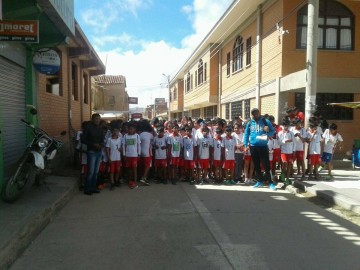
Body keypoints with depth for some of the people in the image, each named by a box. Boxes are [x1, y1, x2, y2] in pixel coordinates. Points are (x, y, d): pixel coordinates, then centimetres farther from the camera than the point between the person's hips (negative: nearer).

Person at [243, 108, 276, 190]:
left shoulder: (266, 121, -1)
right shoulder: (249, 123, 6)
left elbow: (272, 131, 2)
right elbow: (246, 134, 10)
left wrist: (267, 134, -19)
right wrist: (246, 145, 3)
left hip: (263, 146, -3)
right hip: (253, 147, 3)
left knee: (266, 165, -4)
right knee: (256, 165, 11)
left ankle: (270, 182, 4)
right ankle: (260, 180, 23)